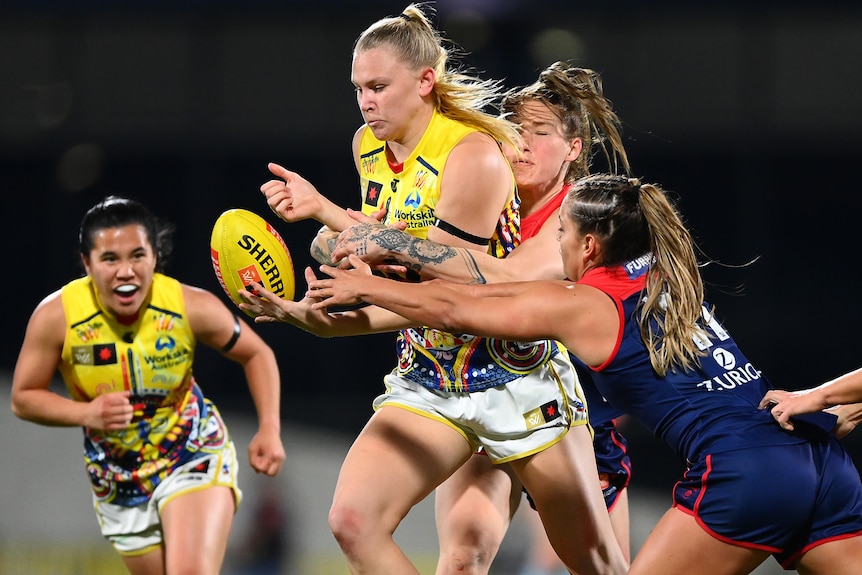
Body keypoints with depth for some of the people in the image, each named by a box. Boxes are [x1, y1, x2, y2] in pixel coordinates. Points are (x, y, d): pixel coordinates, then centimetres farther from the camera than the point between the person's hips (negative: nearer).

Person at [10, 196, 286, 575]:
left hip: (195, 455, -2)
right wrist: (87, 414, -27)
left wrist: (270, 430, -14)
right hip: (118, 482, 2)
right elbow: (23, 399, -9)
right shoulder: (56, 317, -21)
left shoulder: (192, 307, -21)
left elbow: (256, 355, -2)